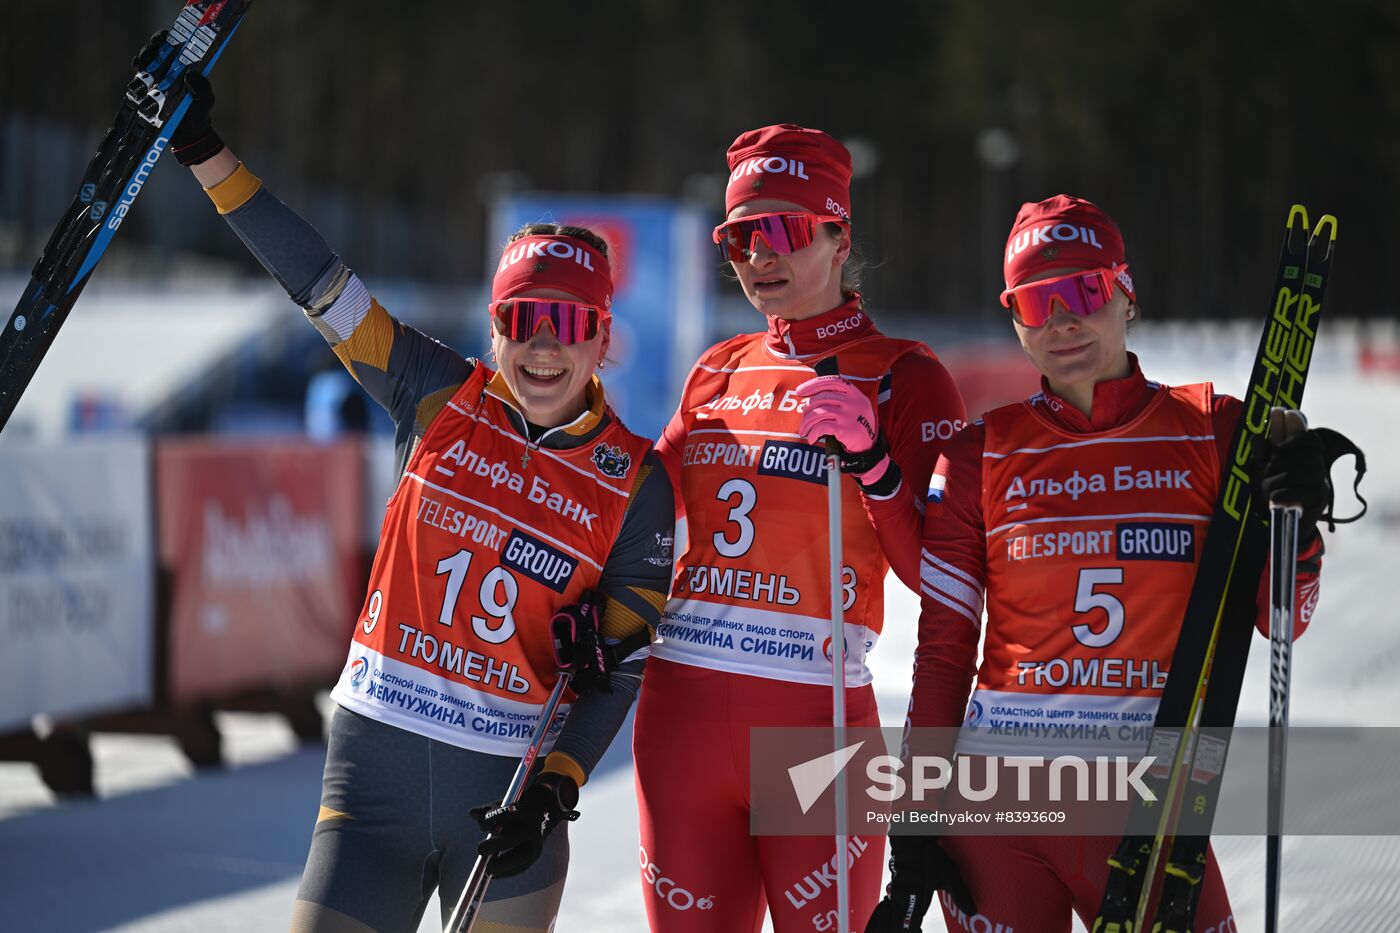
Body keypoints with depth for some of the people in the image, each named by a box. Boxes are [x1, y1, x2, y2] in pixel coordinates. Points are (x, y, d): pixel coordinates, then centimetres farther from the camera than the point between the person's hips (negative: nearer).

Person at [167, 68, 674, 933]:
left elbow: (620, 663, -1)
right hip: (377, 759, 1)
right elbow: (319, 282, 1)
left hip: (508, 787, 0)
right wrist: (205, 154, -2)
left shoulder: (636, 484, -1)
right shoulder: (444, 400, 2)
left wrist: (555, 789, -13)